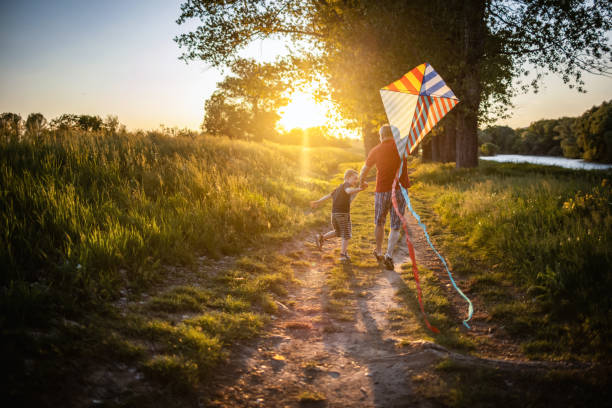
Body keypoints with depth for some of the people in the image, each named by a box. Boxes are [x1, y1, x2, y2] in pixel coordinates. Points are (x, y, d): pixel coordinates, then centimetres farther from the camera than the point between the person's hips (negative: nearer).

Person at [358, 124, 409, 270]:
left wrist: (361, 183, 30)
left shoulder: (376, 150, 1)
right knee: (395, 226, 4)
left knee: (379, 223, 20)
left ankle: (379, 252, 31)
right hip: (401, 189, 0)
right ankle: (389, 255, -12)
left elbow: (363, 172, 12)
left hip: (383, 190, 0)